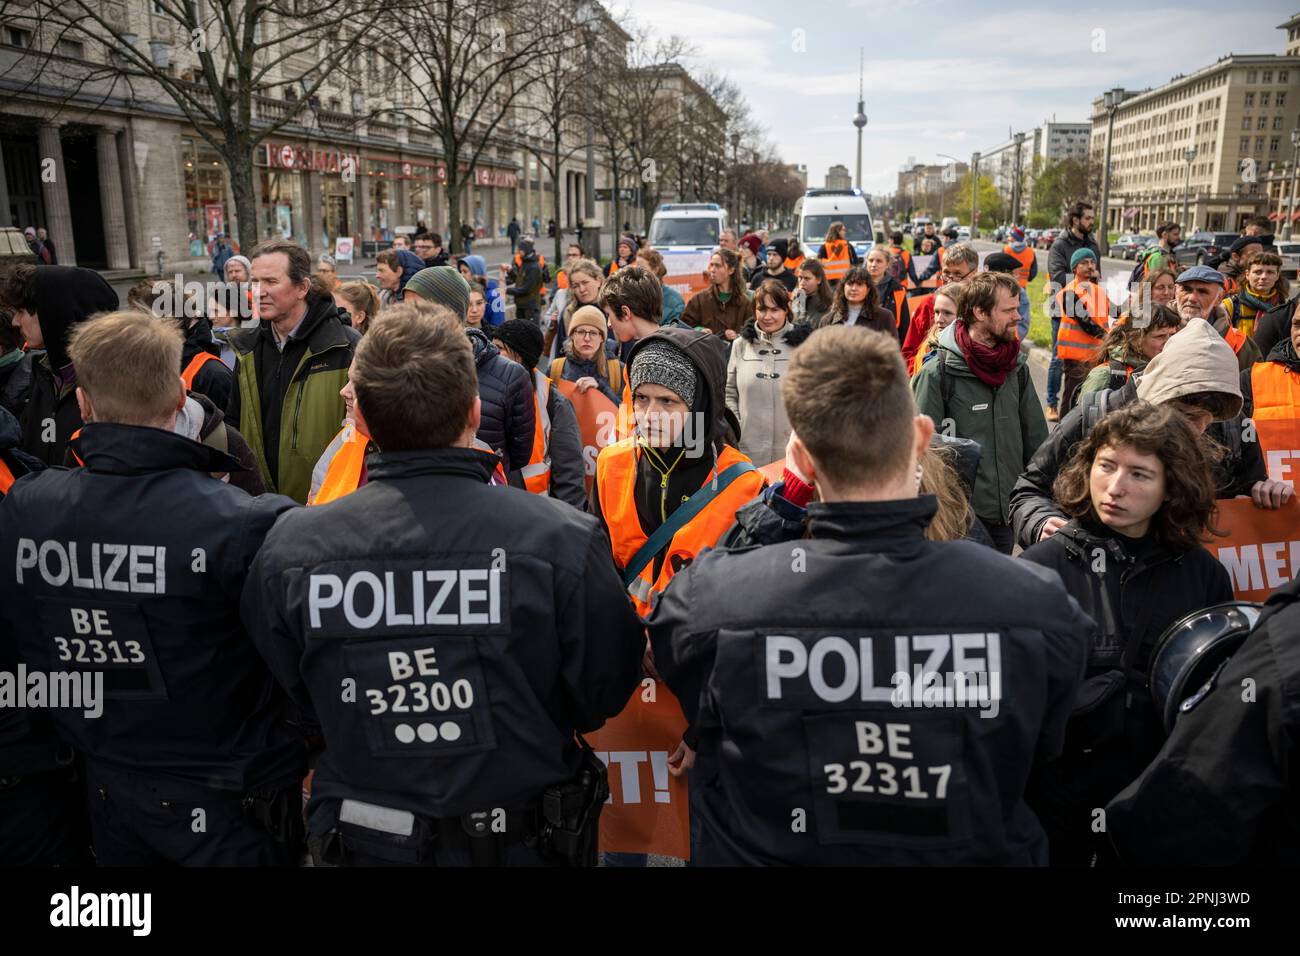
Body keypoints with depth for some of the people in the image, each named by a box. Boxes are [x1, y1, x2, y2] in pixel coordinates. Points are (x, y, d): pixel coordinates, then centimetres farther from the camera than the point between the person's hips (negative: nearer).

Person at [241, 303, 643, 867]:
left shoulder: (288, 551, -18)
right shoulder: (563, 542, -26)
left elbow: (294, 702, -3)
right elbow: (603, 698, -12)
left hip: (361, 844, 2)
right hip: (526, 843, -1)